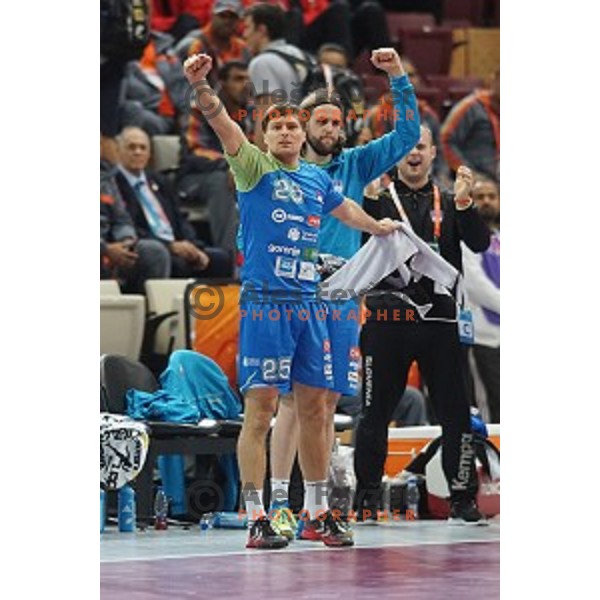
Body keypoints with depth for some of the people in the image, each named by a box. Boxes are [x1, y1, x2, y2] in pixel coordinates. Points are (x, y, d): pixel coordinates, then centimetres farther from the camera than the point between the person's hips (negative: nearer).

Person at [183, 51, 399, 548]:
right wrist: (200, 86, -36)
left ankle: (318, 513, 19)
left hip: (308, 306, 6)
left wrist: (379, 228, 54)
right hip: (265, 304, -6)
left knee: (314, 409, 9)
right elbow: (224, 126, -19)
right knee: (260, 411, -6)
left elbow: (345, 209, 37)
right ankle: (257, 519, -3)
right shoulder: (256, 169, -1)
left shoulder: (317, 179, 15)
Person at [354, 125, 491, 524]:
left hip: (438, 317, 2)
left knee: (456, 412, 0)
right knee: (376, 411, 3)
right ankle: (367, 496, 12)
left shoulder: (449, 203, 15)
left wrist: (463, 203, -13)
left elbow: (480, 244, 2)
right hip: (388, 317, -2)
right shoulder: (378, 197, 7)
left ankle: (462, 498, 5)